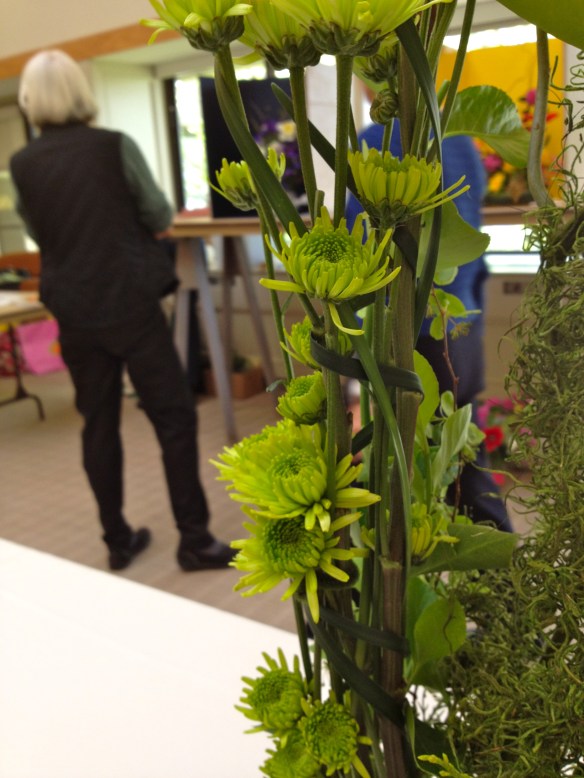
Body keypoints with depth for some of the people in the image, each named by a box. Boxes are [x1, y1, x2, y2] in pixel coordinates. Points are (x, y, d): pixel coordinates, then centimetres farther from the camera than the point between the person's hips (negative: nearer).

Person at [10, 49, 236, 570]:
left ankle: (118, 541, 22)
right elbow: (161, 219, 0)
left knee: (99, 423, 13)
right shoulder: (115, 145, -9)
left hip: (74, 309, 4)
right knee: (174, 416, 4)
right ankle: (194, 540, 7)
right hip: (131, 300, -4)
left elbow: (37, 234, 14)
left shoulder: (21, 165, 1)